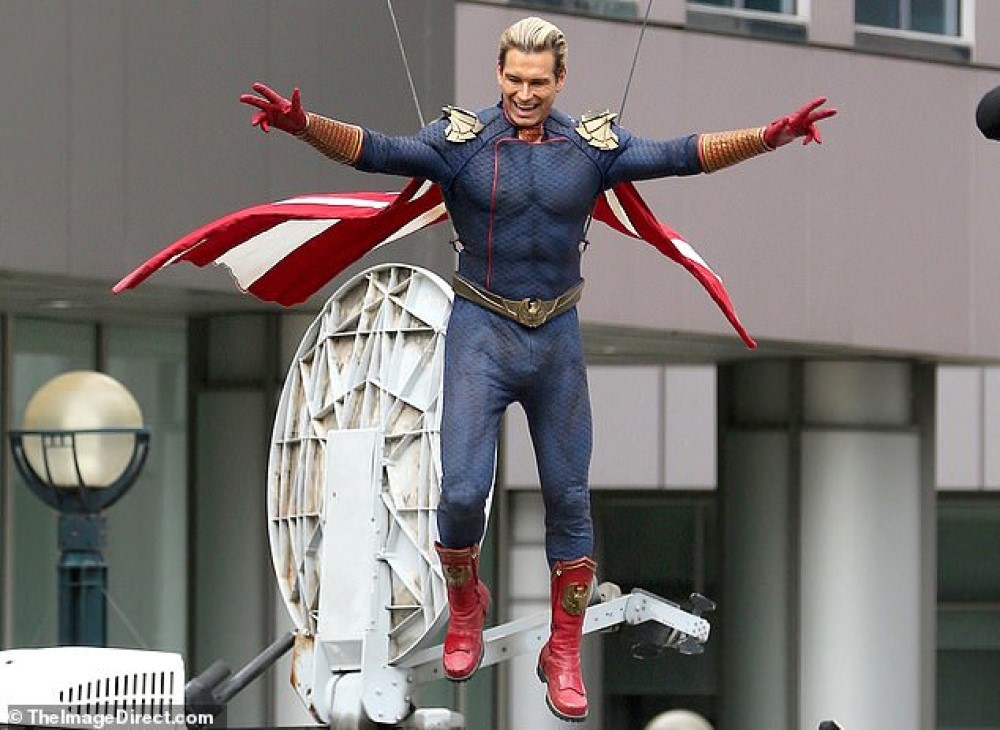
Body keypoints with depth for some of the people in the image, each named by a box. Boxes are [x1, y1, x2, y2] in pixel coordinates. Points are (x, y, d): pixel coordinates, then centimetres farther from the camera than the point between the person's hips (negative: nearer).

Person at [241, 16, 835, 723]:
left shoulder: (592, 146, 0)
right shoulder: (463, 141, -7)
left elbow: (679, 155, -7)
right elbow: (378, 151, -19)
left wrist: (767, 137, -20)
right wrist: (304, 126, -38)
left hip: (558, 339, 2)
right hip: (481, 335, -2)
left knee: (569, 499, 7)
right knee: (462, 492, -11)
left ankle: (564, 655, 20)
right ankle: (467, 607, 20)